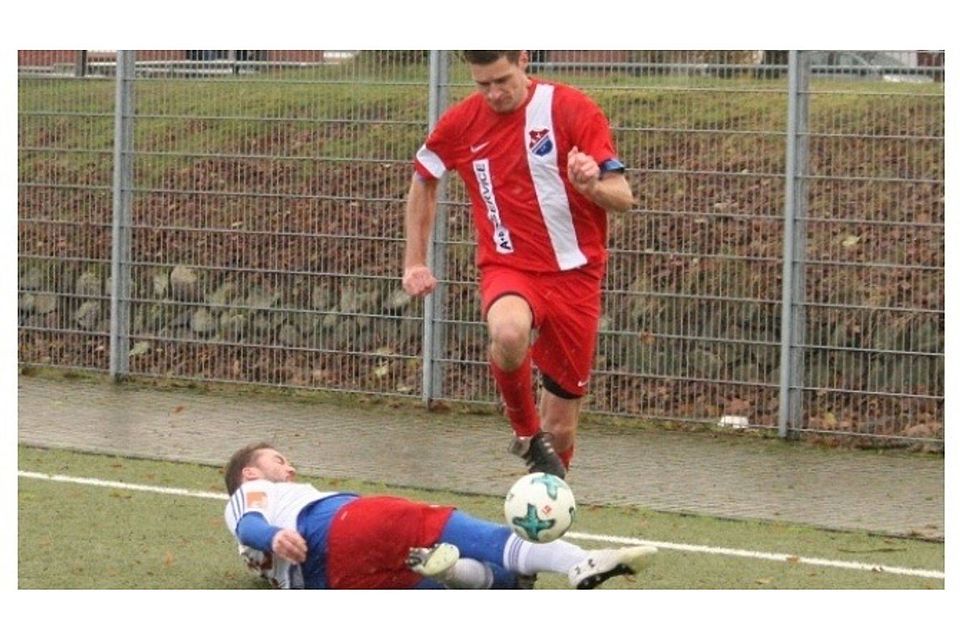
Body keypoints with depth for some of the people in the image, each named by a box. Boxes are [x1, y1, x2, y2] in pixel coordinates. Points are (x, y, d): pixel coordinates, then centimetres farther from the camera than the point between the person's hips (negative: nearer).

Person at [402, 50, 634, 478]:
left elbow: (623, 198, -10)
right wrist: (414, 263, 13)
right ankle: (527, 433, -9)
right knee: (508, 333, -37)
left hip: (574, 272, 0)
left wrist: (593, 186, -32)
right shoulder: (462, 124, 0)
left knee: (561, 427, 2)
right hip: (507, 267, 0)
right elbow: (423, 182, 18)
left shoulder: (571, 110, -8)